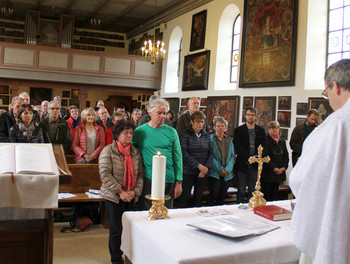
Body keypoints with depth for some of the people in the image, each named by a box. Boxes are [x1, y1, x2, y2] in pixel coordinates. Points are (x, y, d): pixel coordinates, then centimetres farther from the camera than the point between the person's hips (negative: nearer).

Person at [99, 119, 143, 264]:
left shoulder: (136, 153, 7)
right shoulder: (108, 151, -6)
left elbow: (140, 174, 7)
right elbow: (105, 174, -13)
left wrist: (135, 191, -7)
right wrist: (120, 192, -16)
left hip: (131, 198, 4)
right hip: (114, 197, -4)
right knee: (116, 230, 4)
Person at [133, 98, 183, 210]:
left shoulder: (171, 132, 4)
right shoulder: (139, 131, 2)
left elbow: (178, 157, 3)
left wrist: (179, 182, -1)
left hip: (168, 180, 1)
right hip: (147, 179, -1)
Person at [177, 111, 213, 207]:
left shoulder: (206, 135, 11)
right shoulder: (185, 135, -4)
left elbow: (211, 153, 9)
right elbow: (184, 154, -13)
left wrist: (207, 167, -6)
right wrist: (199, 165, -18)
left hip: (203, 173, 4)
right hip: (188, 172, -4)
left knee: (199, 197, 9)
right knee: (185, 197, -3)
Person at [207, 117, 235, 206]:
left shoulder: (229, 140, 13)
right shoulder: (210, 139, -3)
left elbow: (232, 156, 7)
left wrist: (227, 169, -8)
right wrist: (220, 169, -14)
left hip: (227, 174, 5)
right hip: (214, 173, -5)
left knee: (222, 197, 10)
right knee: (212, 196, -4)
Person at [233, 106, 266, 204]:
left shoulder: (261, 130, 12)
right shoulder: (239, 130, 3)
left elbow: (263, 147, 7)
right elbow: (237, 147, -6)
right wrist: (248, 158, -14)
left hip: (255, 164, 2)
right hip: (242, 164, -2)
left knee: (252, 190, 8)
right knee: (241, 190, 2)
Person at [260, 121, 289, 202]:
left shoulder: (282, 141, 13)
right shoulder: (266, 140, -7)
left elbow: (286, 155, 13)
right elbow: (265, 156, -13)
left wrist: (284, 167, -2)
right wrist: (274, 168, -15)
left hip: (279, 172, 6)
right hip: (267, 173, -6)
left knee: (275, 194, 11)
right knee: (266, 194, -2)